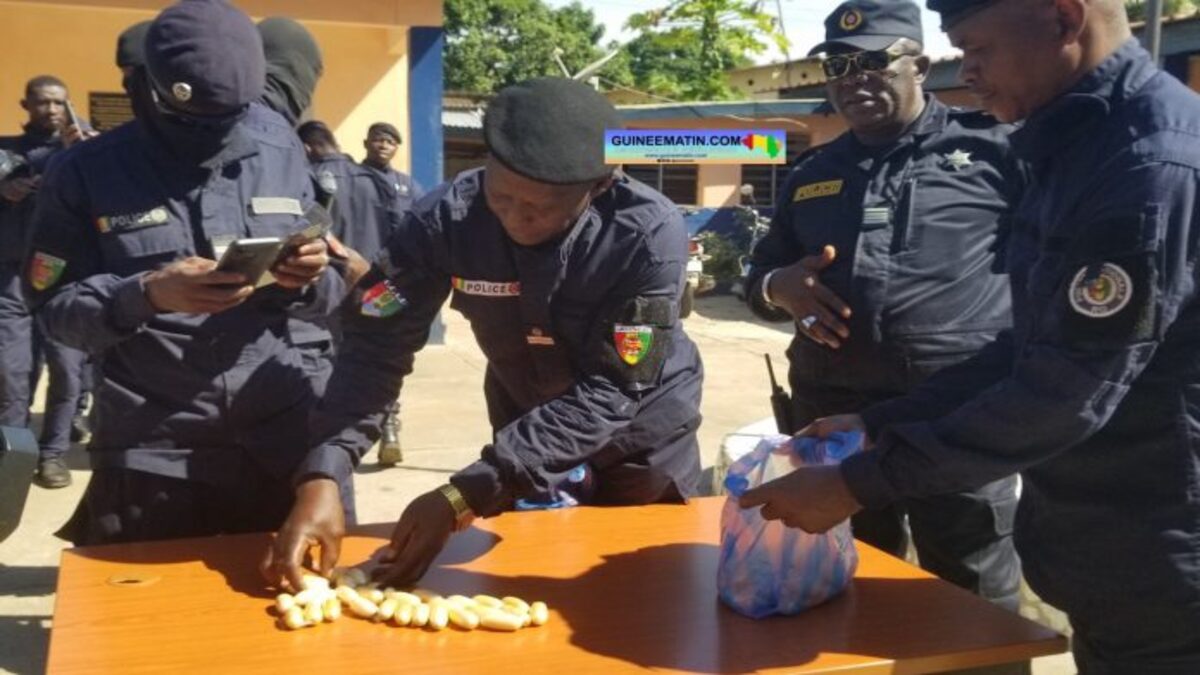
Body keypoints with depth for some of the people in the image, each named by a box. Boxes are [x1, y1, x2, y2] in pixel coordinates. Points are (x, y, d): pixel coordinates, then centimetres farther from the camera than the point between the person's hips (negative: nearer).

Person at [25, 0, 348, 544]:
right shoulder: (86, 172, 0)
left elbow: (325, 298, 10)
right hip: (151, 458, -1)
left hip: (290, 442, 2)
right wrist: (147, 295, -20)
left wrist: (309, 281, -13)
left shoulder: (283, 158, 7)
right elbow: (54, 307, -2)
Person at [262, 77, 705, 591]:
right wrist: (321, 476, -41)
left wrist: (464, 497, -40)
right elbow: (377, 346, -25)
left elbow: (608, 393, -34)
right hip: (528, 430, 2)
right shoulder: (446, 217, -26)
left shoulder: (650, 234, -31)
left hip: (639, 432, -1)